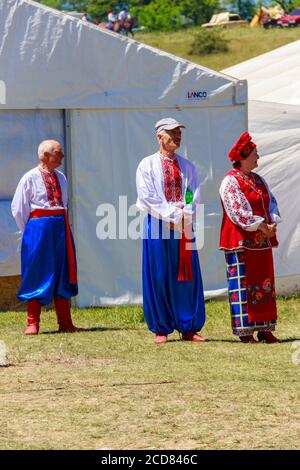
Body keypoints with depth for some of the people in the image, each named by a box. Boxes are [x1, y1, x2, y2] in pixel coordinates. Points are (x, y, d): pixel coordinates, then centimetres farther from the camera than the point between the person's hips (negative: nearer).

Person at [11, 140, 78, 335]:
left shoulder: (61, 177, 11)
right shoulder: (30, 178, -5)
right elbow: (18, 209, -3)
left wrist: (62, 225, 11)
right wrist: (31, 231, -1)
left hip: (61, 227, 6)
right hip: (39, 227, -6)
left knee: (62, 274, 7)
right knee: (37, 275, -3)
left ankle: (65, 322, 13)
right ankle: (33, 324, 1)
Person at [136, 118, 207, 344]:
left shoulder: (187, 166, 13)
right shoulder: (147, 165, 2)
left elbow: (195, 196, 6)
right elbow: (147, 197, -7)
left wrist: (183, 217, -11)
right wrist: (171, 217, -13)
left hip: (184, 226, 3)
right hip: (158, 224, -3)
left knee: (187, 276, 2)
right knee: (159, 277, -2)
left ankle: (188, 328, 8)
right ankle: (161, 329, 4)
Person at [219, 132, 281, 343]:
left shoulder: (258, 180, 16)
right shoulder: (231, 182, -10)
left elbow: (271, 203, 12)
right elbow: (239, 212, -18)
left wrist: (272, 224, -8)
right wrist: (263, 227, -17)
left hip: (261, 242, 8)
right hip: (241, 242, -8)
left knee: (264, 284, 8)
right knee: (242, 285, -5)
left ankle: (264, 329, 12)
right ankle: (244, 332, -3)